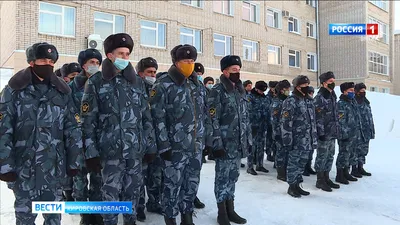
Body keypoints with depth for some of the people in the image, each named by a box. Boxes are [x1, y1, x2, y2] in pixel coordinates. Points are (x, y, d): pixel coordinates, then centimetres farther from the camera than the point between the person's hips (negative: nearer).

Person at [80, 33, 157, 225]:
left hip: (136, 148, 3)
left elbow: (146, 117, 10)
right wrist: (91, 152, -8)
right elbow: (88, 121, -4)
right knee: (111, 192, 5)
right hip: (110, 149, -3)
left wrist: (150, 146, 7)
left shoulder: (137, 81, 9)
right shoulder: (96, 82, -1)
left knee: (133, 189, 13)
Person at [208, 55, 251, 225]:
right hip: (225, 144, -7)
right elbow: (213, 120, -14)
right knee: (223, 177, 4)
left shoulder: (241, 91, 14)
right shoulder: (217, 91, -9)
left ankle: (230, 210, 28)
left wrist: (248, 139, 14)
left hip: (239, 143, 7)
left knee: (233, 176, 15)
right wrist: (217, 144, -18)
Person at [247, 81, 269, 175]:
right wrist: (249, 124, -17)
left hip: (263, 126, 6)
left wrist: (266, 124, 12)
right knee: (252, 146, -2)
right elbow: (248, 111, -13)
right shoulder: (250, 97, -8)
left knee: (261, 146, 12)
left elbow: (267, 111, 17)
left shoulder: (265, 98, 13)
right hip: (253, 126, -6)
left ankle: (259, 165, 23)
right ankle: (250, 167, 7)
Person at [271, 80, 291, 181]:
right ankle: (280, 173, 11)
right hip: (280, 132, -7)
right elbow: (274, 119, -14)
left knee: (288, 151, 10)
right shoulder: (276, 102, -9)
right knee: (281, 152, 0)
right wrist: (276, 132, -18)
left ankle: (286, 171, 22)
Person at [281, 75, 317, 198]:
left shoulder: (308, 100, 15)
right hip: (296, 140, -8)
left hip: (307, 140, 8)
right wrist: (287, 140, -20)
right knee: (293, 163, 2)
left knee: (302, 163, 15)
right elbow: (285, 122, -17)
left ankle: (297, 185, 27)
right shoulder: (291, 101, -12)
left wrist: (314, 138, 17)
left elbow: (312, 121, 20)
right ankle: (291, 186, 16)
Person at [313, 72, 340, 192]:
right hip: (324, 134, -9)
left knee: (330, 156, 15)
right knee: (322, 157, 1)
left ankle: (326, 179, 26)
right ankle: (320, 180, 12)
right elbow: (318, 118, -19)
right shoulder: (319, 98, -14)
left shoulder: (332, 97, 15)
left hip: (332, 133, 9)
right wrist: (321, 133, -20)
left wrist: (336, 130, 18)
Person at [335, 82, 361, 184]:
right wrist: (344, 134, -20)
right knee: (344, 154, -3)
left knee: (351, 155, 15)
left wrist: (359, 132, 18)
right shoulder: (341, 103, -13)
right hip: (346, 135, -9)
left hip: (355, 135, 9)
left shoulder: (353, 102, 14)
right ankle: (339, 175, 6)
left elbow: (357, 118, 20)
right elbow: (341, 121, -17)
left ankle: (346, 173, 27)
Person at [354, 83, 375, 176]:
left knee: (364, 150, 14)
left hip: (366, 133, 9)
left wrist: (371, 130, 18)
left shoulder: (366, 102, 15)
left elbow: (370, 117, 20)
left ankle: (360, 168, 25)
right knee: (357, 150, -2)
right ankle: (354, 169, 8)